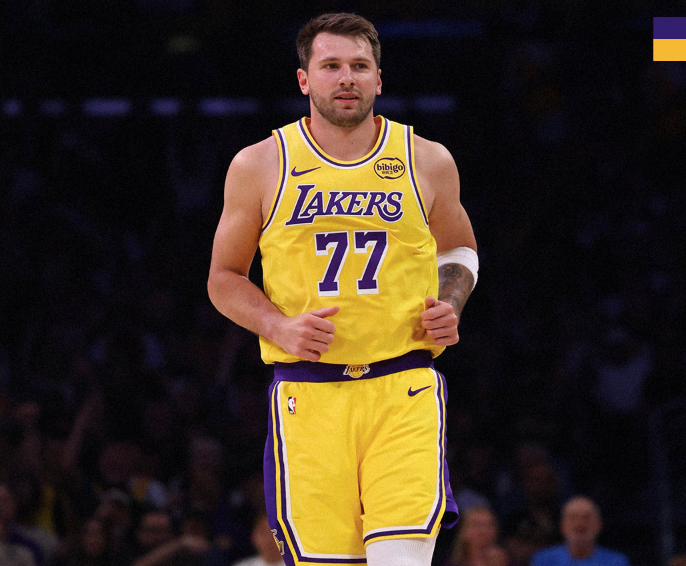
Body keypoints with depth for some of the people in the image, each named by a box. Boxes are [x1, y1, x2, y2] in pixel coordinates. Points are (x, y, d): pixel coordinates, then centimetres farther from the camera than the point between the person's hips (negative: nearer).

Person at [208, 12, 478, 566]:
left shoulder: (427, 163, 7)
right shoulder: (259, 166, 4)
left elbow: (458, 250, 24)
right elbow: (225, 279, 12)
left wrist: (450, 305, 3)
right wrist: (278, 326, -7)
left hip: (403, 390, 0)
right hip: (307, 394, 0)